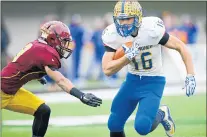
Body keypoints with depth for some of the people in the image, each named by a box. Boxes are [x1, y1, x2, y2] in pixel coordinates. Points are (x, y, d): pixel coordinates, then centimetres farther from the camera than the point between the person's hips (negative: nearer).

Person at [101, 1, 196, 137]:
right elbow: (107, 69, -16)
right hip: (133, 80, 4)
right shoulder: (112, 35, -14)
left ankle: (161, 115, 13)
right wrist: (127, 58, -32)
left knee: (142, 126, -21)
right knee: (114, 124, 4)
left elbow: (180, 47, -16)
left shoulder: (152, 29, -25)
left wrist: (190, 76, -21)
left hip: (153, 82, -4)